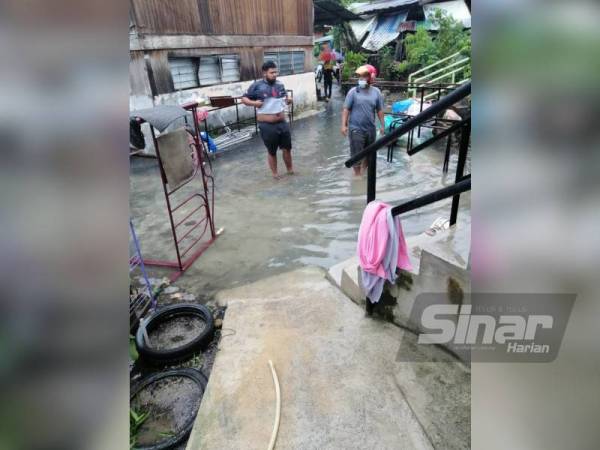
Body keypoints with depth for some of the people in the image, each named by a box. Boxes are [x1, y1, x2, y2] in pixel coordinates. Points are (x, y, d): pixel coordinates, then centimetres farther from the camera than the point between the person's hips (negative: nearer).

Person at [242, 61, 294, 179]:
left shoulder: (280, 84, 6)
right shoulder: (257, 86, -8)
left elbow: (285, 97, 23)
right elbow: (244, 99, -2)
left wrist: (288, 100, 1)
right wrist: (254, 103, -20)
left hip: (282, 123, 4)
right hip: (267, 126, -4)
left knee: (287, 148, 12)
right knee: (271, 151, 8)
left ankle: (290, 169, 32)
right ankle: (274, 173, 25)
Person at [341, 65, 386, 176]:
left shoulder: (376, 92, 1)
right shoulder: (353, 91, -7)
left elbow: (379, 110, 8)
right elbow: (346, 109, -6)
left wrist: (382, 125, 6)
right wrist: (344, 125, -12)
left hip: (371, 128, 4)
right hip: (356, 129, -3)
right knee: (356, 153, 0)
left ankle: (365, 170, 38)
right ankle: (357, 174, 15)